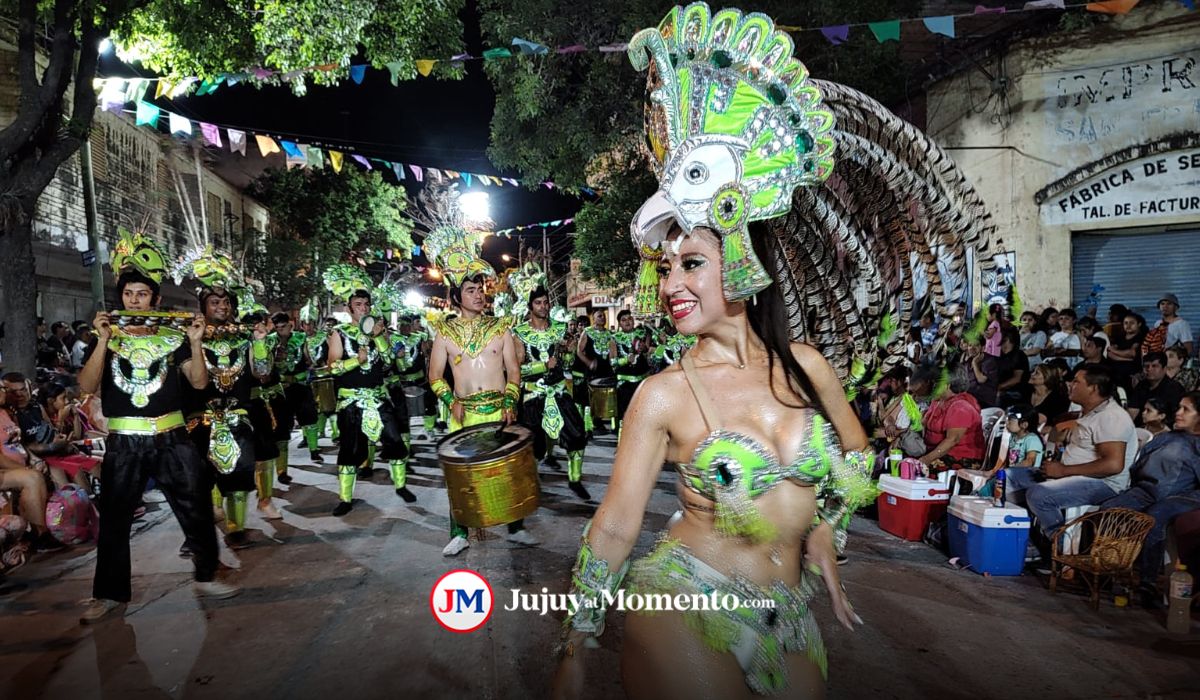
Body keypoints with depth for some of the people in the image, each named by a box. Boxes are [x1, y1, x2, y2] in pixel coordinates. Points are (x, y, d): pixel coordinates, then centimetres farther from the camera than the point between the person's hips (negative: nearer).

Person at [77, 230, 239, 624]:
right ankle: (110, 595, 24)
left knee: (196, 509, 4)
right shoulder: (107, 338, 4)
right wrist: (104, 341, -17)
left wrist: (195, 343, -13)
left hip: (171, 438, 0)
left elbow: (199, 381, -1)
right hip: (124, 443, 0)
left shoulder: (174, 337, 5)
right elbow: (87, 387, -8)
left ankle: (206, 578, 19)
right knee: (114, 520, 9)